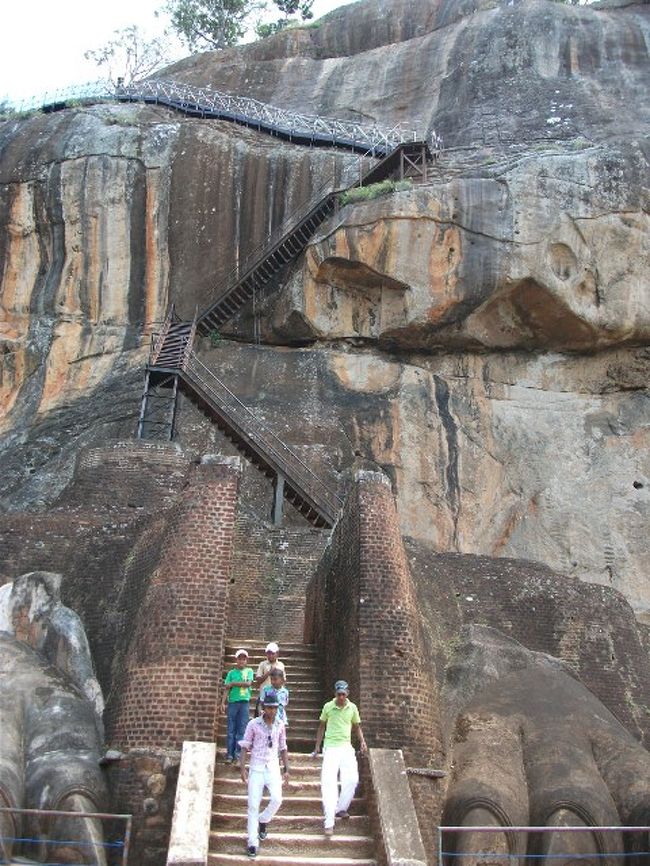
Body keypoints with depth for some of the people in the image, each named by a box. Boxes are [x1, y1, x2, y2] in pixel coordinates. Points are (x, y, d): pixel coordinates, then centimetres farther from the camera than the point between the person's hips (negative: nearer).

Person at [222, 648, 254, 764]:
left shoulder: (249, 671, 8)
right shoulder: (231, 673, 9)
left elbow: (248, 683, -7)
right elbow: (226, 689, 5)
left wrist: (233, 683, -5)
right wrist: (223, 702, -4)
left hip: (244, 702, 0)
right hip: (232, 702, 0)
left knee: (241, 729, 0)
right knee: (231, 729, 1)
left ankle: (238, 753, 5)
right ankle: (229, 754, 5)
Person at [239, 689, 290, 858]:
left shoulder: (280, 725, 3)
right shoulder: (253, 724, -6)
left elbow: (283, 748, 12)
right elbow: (245, 747, -3)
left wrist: (286, 769, 9)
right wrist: (242, 768, -11)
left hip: (273, 767, 2)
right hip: (256, 768, -2)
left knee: (277, 799, -12)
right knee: (253, 805, -3)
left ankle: (263, 821, 19)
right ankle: (252, 843, 8)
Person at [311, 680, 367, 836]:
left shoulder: (352, 708, 4)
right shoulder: (328, 707, 0)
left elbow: (357, 727, 15)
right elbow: (322, 726, 10)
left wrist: (362, 741, -1)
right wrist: (317, 747, 10)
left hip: (346, 747, 2)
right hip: (331, 748, -2)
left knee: (352, 779, -12)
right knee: (328, 782, -13)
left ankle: (341, 809, 11)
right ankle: (329, 822, -13)